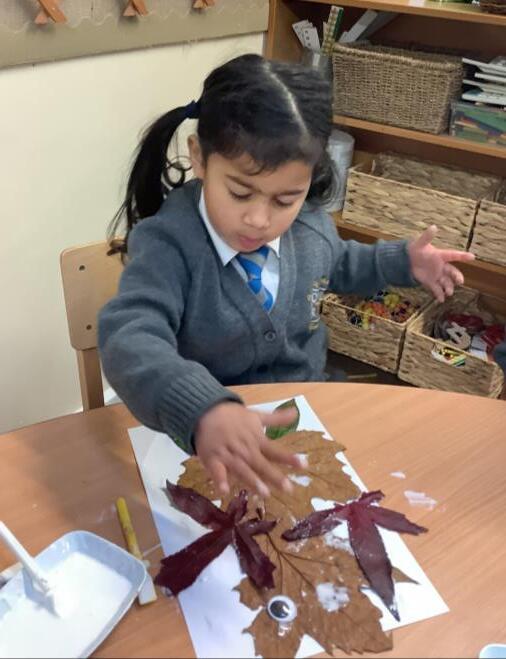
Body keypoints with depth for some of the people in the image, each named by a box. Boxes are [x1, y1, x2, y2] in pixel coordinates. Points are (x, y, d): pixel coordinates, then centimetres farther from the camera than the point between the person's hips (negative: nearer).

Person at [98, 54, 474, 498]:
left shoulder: (309, 223, -6)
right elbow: (129, 339, -42)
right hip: (208, 439, -5)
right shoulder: (168, 244, -25)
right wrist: (201, 411, -59)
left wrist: (400, 262, 4)